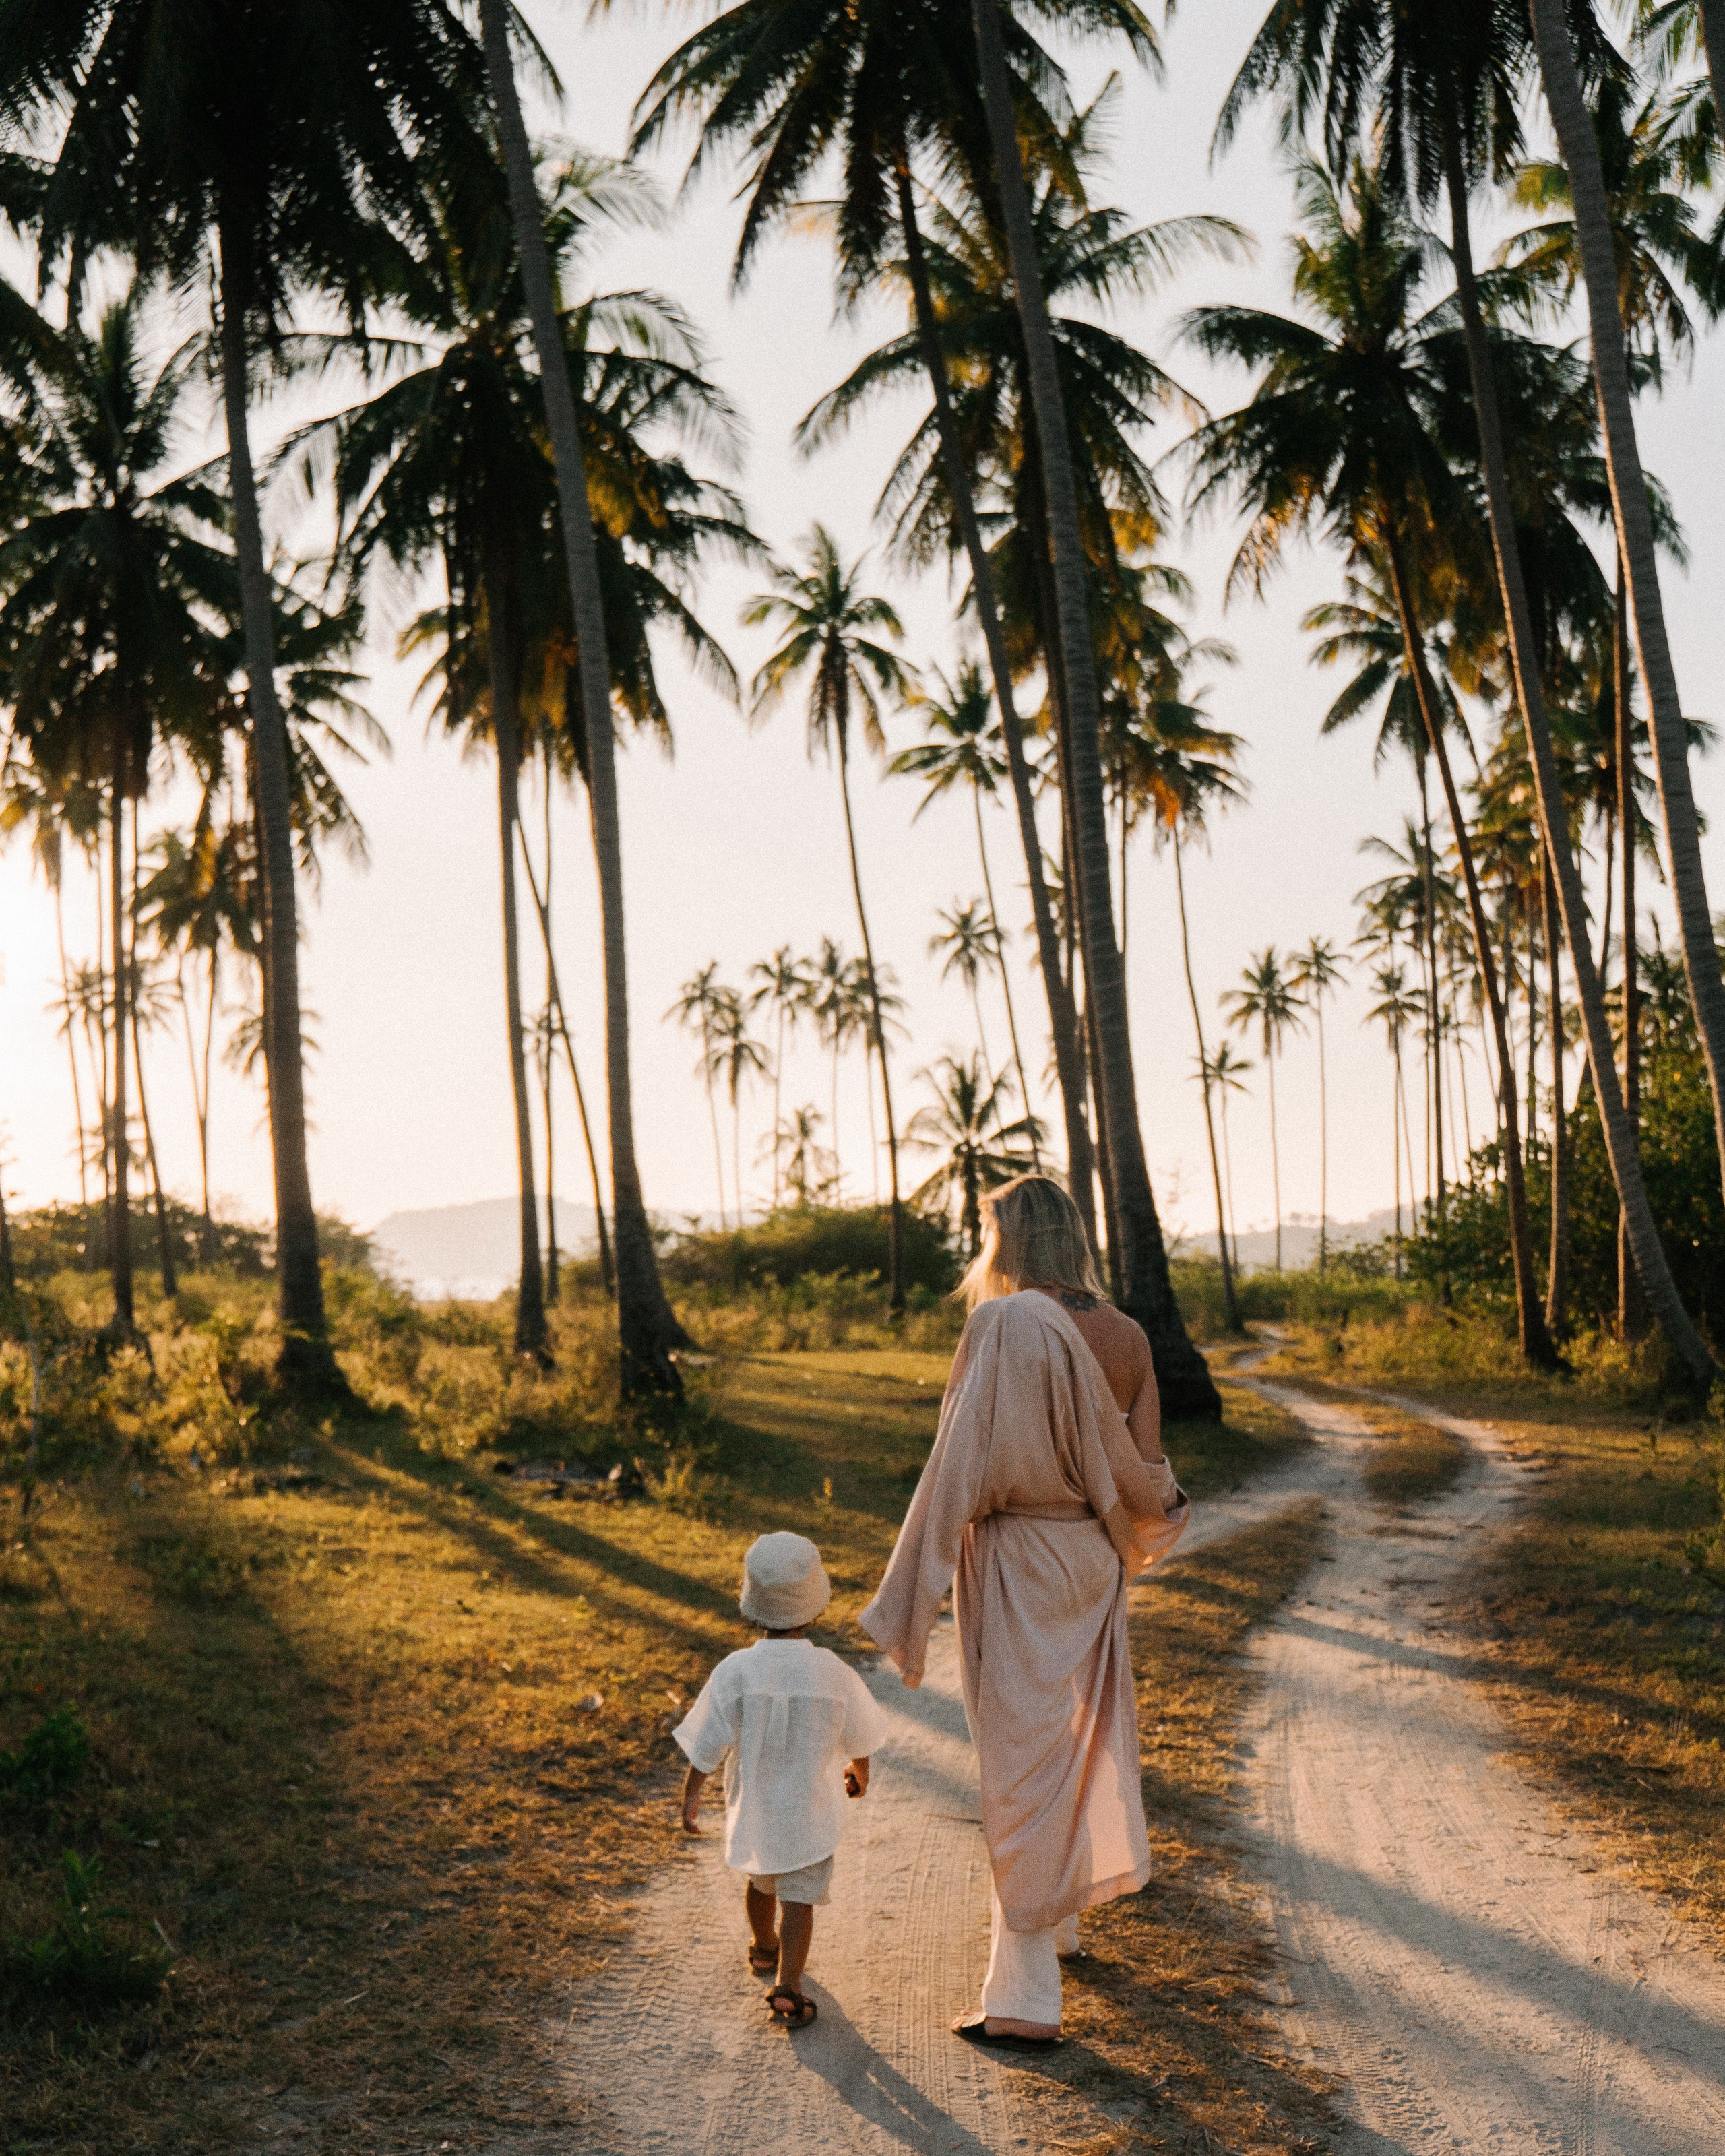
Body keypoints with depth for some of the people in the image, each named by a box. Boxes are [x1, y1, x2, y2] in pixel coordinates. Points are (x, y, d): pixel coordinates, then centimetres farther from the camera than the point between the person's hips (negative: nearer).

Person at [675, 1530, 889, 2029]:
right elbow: (859, 1738, 0)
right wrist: (858, 1770, 22)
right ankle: (787, 1985, -5)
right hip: (810, 1810, -2)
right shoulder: (835, 1673, -16)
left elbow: (708, 1744, -13)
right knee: (800, 1895, 7)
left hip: (753, 1806, 2)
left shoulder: (736, 1671, -21)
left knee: (761, 1881, 25)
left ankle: (764, 1949, 48)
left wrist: (690, 1795, 2)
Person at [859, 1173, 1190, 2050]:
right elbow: (1143, 1473, 7)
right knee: (1077, 1738, 23)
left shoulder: (1006, 1323, -19)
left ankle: (1026, 1996, 6)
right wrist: (1158, 1519, 31)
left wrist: (908, 1598, -16)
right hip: (1092, 1560, 7)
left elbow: (965, 1462, -21)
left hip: (1016, 1560, -7)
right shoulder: (1123, 1335, 1)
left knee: (1023, 1760, -1)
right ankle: (1056, 1921, 45)